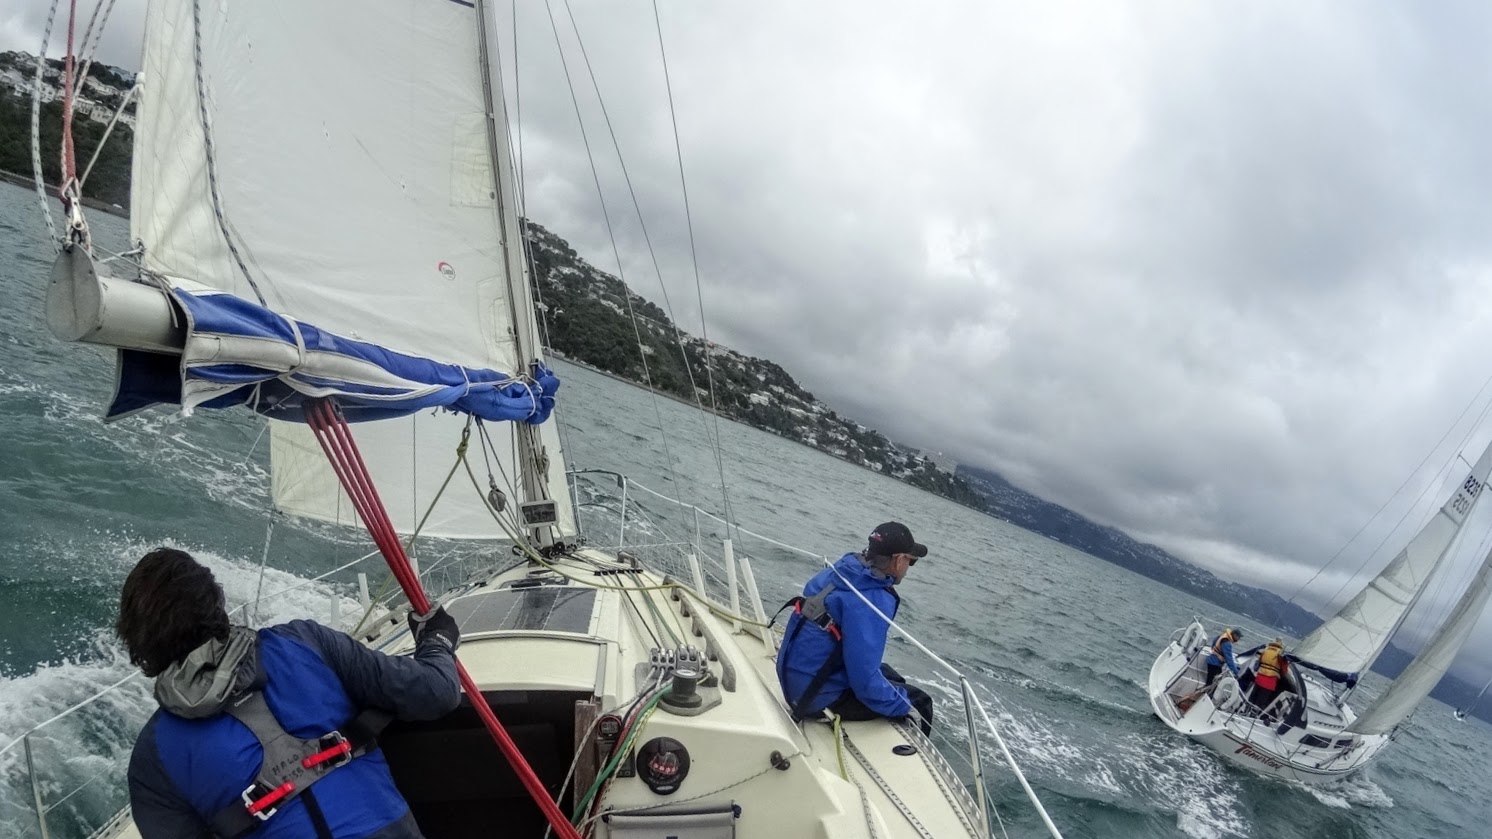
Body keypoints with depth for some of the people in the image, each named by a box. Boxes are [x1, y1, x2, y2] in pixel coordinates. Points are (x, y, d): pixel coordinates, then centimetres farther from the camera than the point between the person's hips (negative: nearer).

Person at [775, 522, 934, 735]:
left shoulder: (837, 573, -2)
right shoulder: (873, 601, -26)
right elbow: (864, 682, -27)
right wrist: (905, 706, -12)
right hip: (822, 698, -8)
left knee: (891, 676, 25)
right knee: (918, 701, 2)